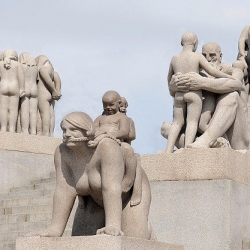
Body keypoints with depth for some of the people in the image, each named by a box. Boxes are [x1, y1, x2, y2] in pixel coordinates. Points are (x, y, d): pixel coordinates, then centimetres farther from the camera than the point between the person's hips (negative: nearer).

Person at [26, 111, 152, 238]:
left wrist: (112, 226, -50)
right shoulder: (63, 152, -20)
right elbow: (64, 190, -21)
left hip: (130, 193, -5)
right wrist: (55, 229, -26)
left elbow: (112, 188, -42)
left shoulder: (107, 147, -35)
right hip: (99, 199, 5)